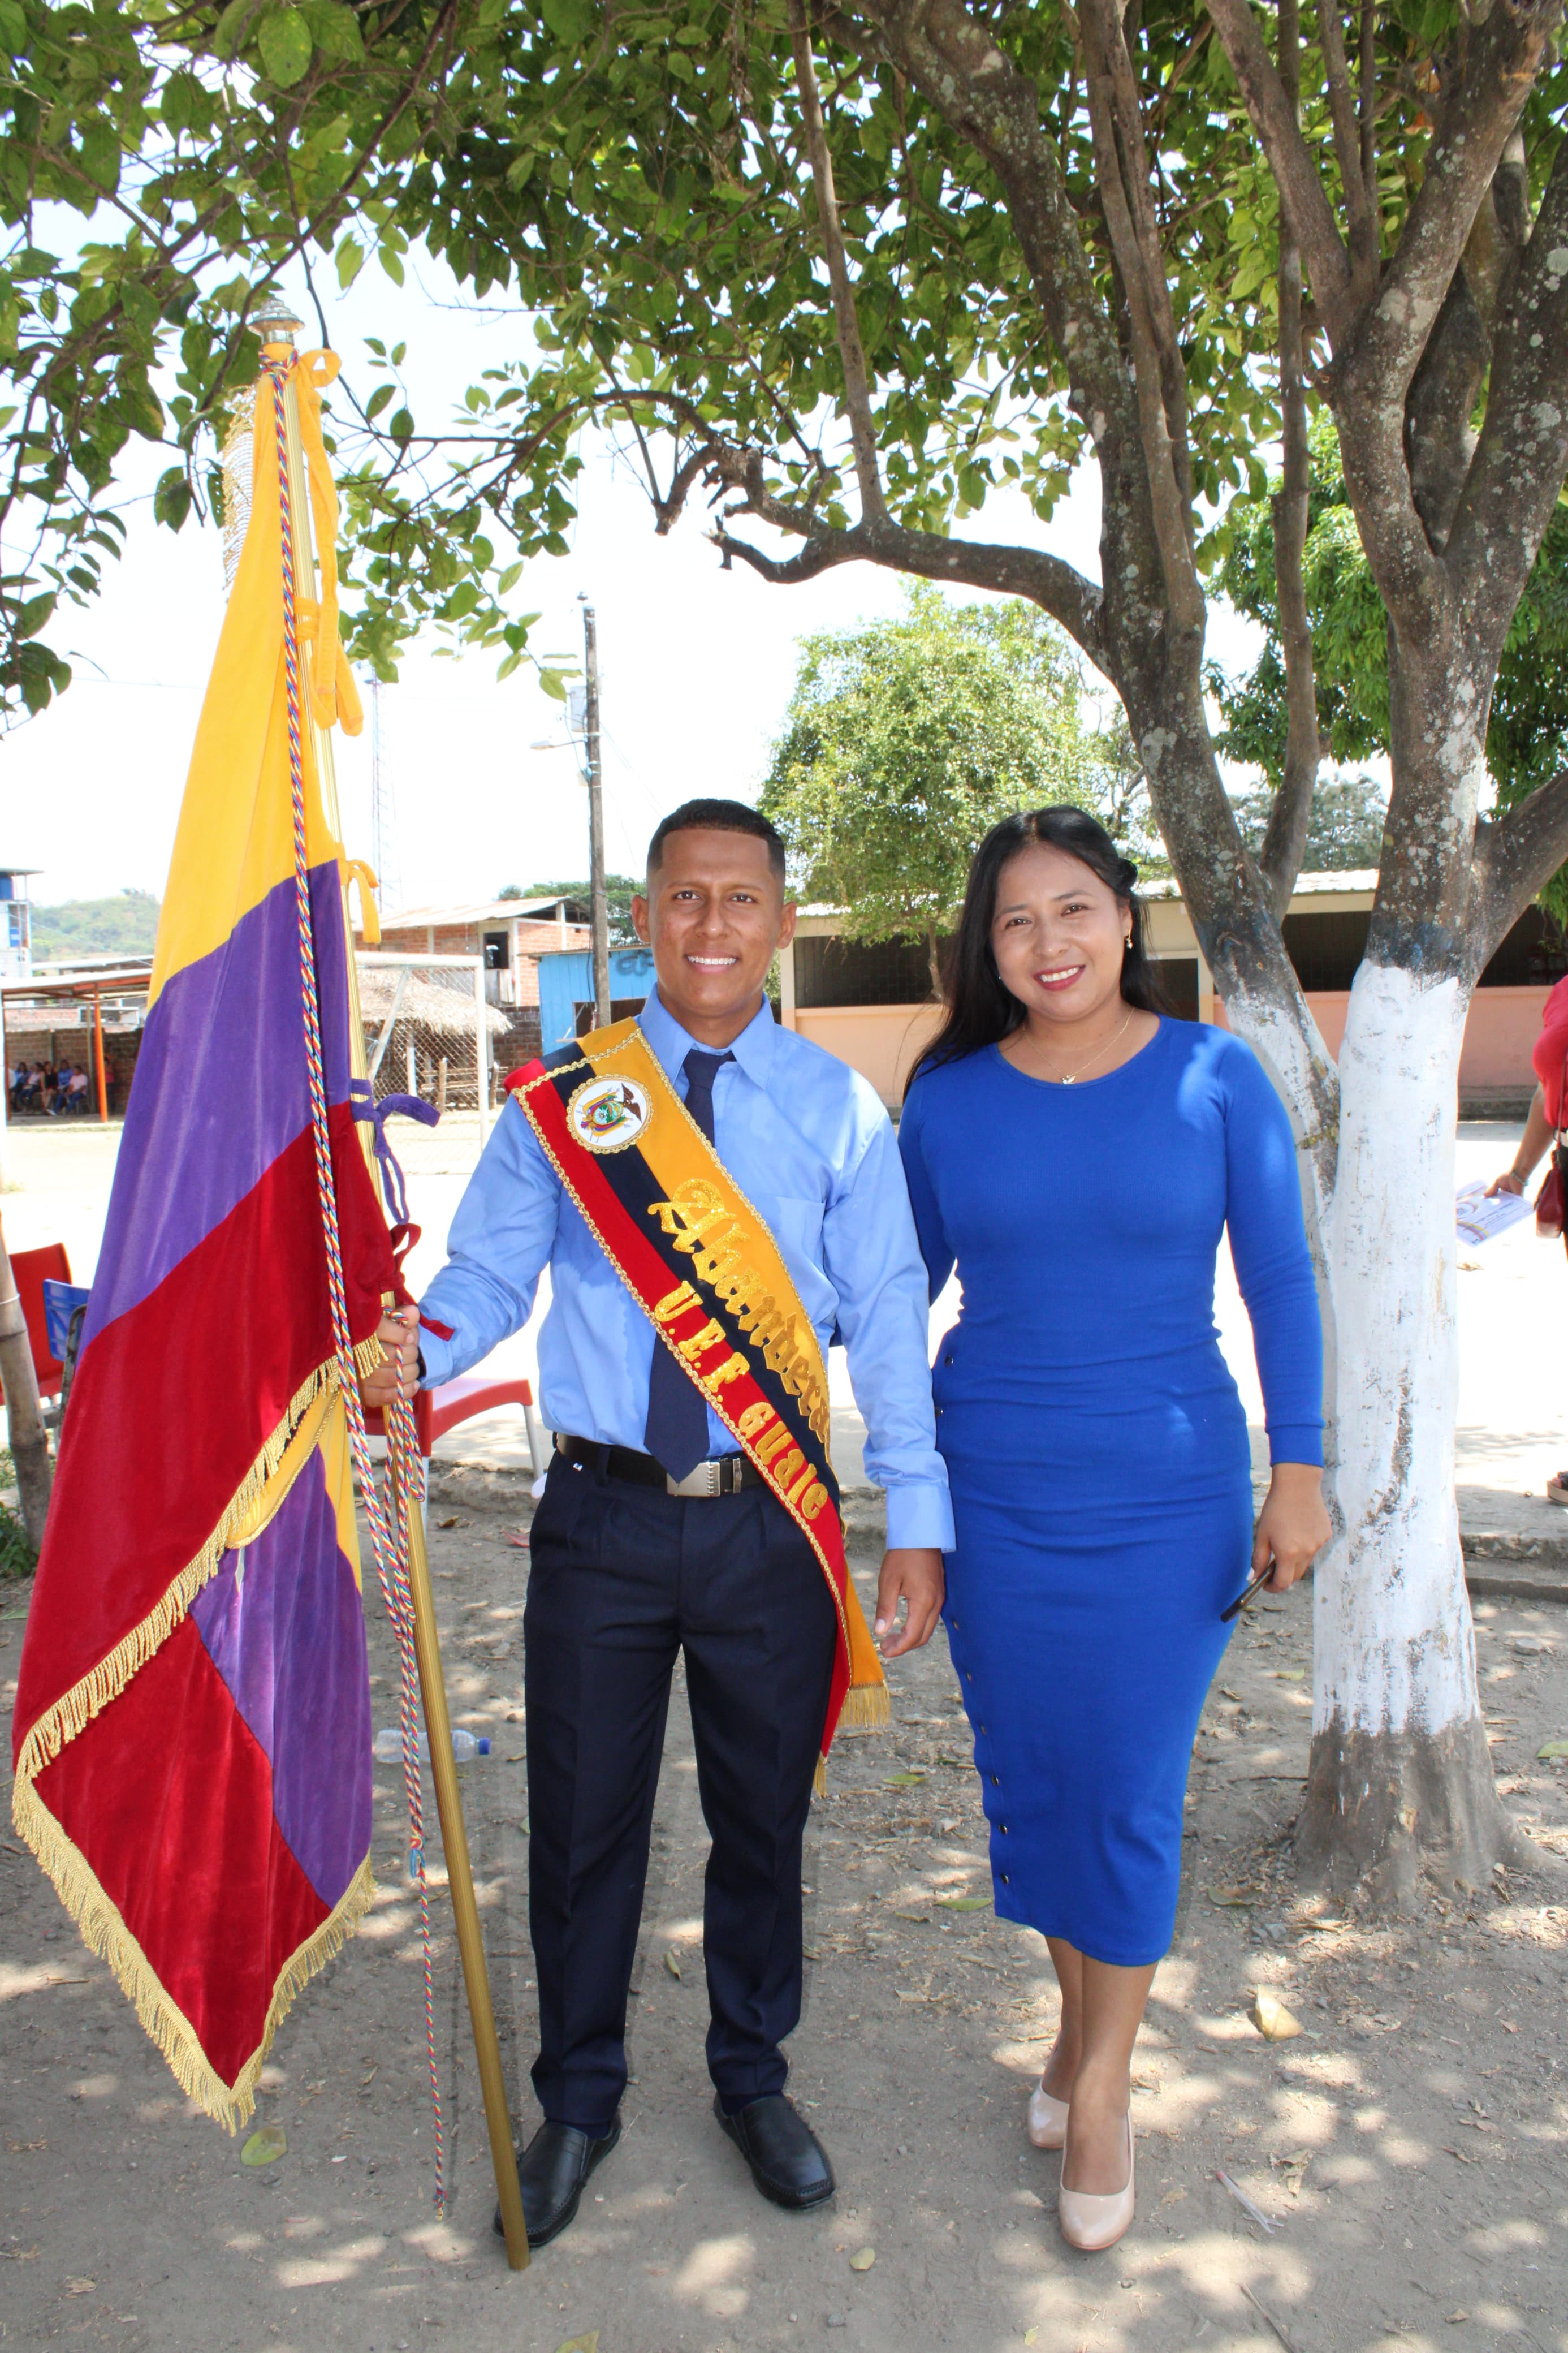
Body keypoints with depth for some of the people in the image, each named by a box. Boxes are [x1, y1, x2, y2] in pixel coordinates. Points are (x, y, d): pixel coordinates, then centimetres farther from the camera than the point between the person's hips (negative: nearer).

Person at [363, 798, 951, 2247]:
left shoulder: (837, 1107, 0)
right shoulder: (559, 1101, 0)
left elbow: (888, 1317, -2)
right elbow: (488, 1273, -1)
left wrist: (918, 1523, -6)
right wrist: (414, 1354, -24)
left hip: (771, 1523, 0)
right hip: (604, 1517, 0)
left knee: (764, 1820, 17)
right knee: (584, 1824, 14)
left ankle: (754, 2080, 43)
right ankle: (578, 2101, 40)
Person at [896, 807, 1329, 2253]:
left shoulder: (1216, 1077, -5)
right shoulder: (948, 1098, -1)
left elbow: (1280, 1283, -1)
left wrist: (1299, 1471, -3)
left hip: (1165, 1496, -2)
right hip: (992, 1493, 2)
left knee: (1131, 1793, 6)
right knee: (1029, 1777, 14)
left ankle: (1103, 2081, 28)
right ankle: (1080, 2016, 40)